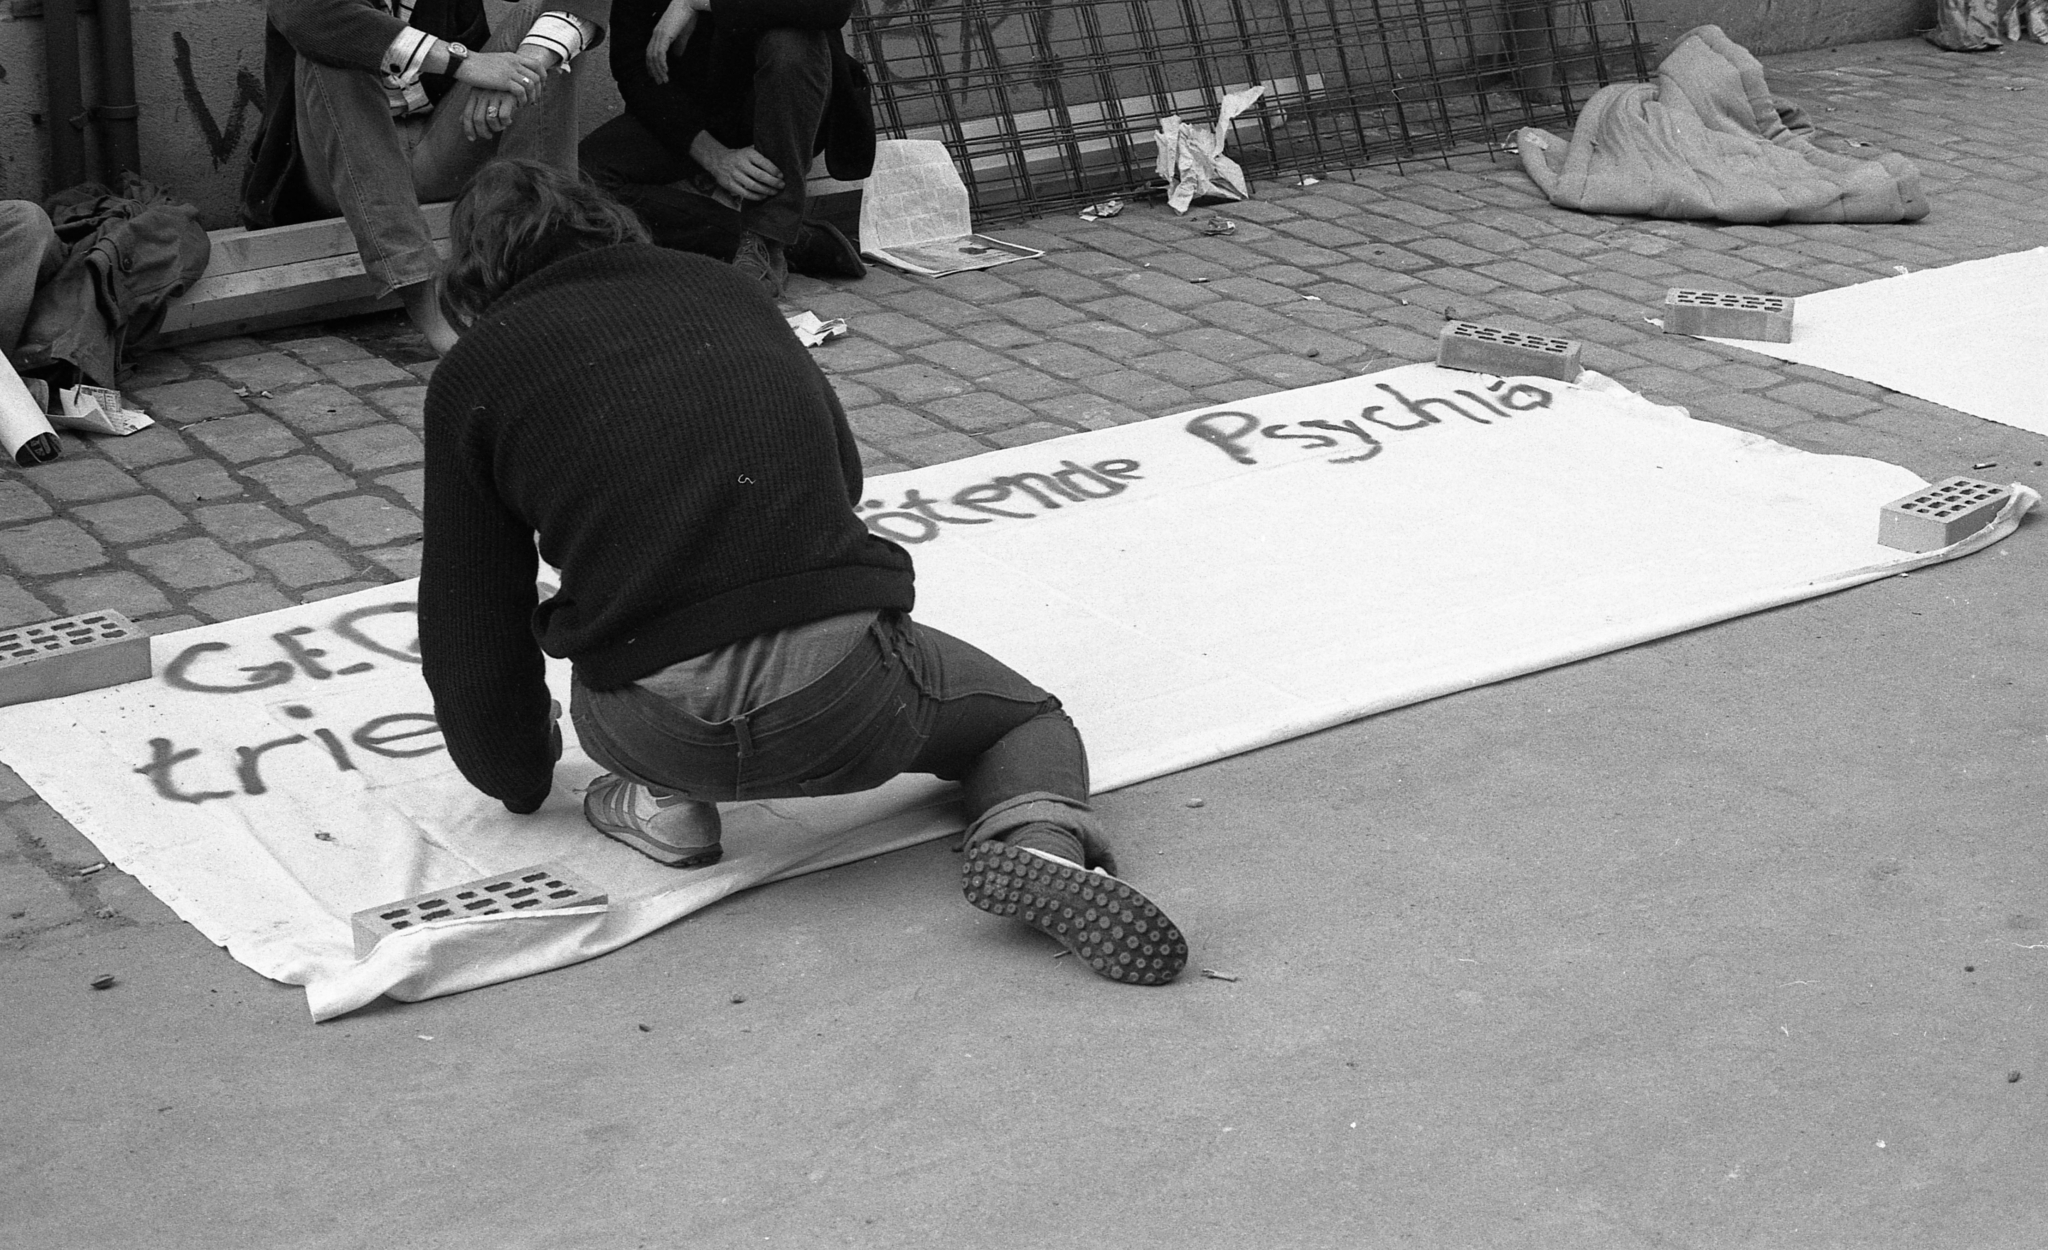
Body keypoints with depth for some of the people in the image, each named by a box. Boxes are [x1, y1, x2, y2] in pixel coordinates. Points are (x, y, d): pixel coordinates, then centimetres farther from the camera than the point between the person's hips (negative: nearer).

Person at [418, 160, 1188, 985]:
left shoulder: (475, 370, 10)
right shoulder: (724, 289, 19)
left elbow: (471, 622, 12)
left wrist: (518, 778, 31)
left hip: (662, 728, -1)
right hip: (848, 694, 1)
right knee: (1025, 719, 27)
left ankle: (663, 797, 14)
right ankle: (1044, 840, -4)